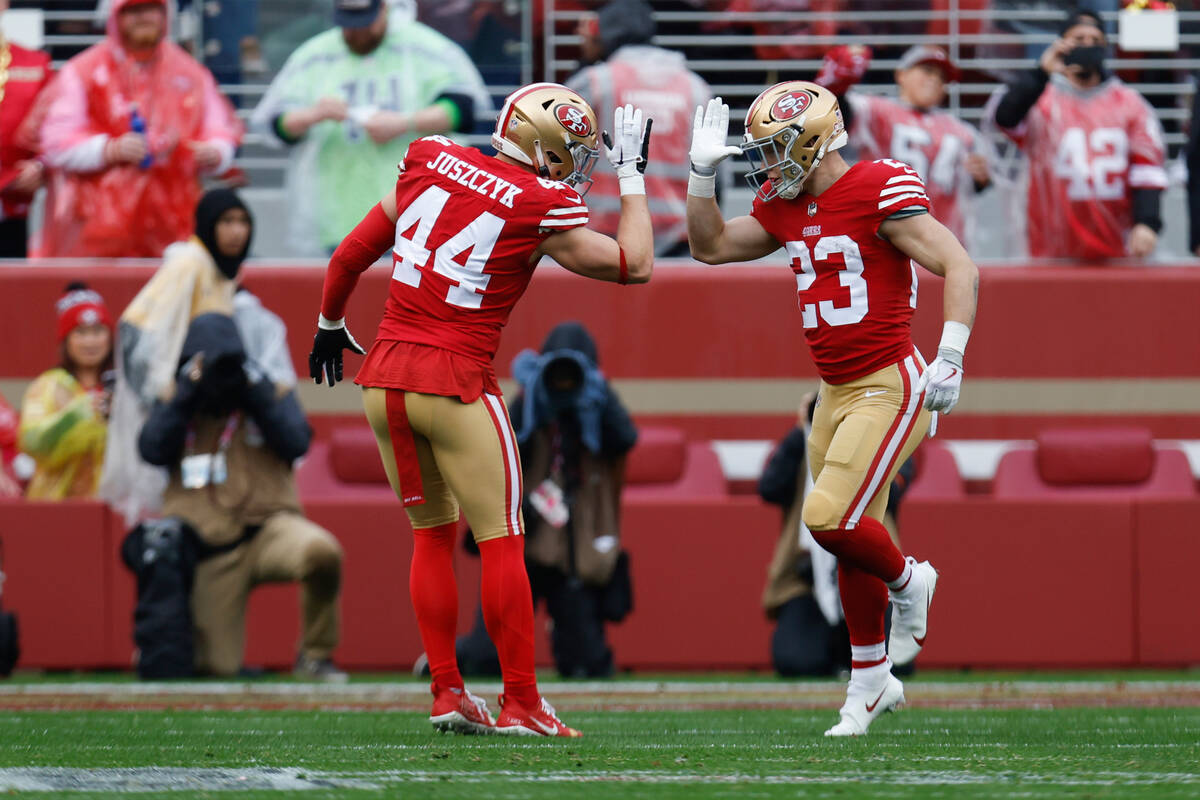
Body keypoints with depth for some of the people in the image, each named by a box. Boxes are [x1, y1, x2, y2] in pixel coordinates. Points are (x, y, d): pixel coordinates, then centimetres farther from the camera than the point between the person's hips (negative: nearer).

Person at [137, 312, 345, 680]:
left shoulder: (271, 393, 9)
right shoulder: (175, 404, 12)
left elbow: (297, 443, -8)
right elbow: (153, 450, -6)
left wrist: (254, 392, -10)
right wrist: (187, 393, -10)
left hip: (269, 527, -1)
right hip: (208, 549, 1)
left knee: (321, 550, -37)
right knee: (216, 667, -5)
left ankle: (315, 655, -14)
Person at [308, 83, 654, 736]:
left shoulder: (429, 162, 7)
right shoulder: (541, 210, -8)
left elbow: (350, 257, 15)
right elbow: (634, 265, 3)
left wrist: (330, 325, 32)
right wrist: (631, 173, 13)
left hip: (385, 379, 6)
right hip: (454, 383, -6)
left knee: (431, 535, 16)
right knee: (500, 540, 2)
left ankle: (446, 691, 14)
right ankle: (520, 702, 2)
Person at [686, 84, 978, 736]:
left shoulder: (879, 192, -15)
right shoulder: (784, 206, 8)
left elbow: (958, 267, -18)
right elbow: (711, 246, 20)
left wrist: (950, 357, -25)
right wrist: (702, 171, 8)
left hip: (890, 386, -8)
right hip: (836, 392, 8)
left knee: (829, 517, -19)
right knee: (850, 539, 11)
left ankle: (905, 582, 11)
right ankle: (870, 682, 22)